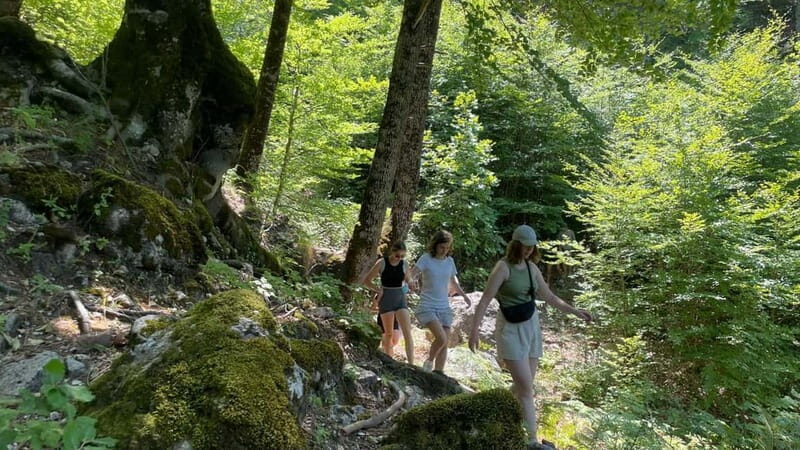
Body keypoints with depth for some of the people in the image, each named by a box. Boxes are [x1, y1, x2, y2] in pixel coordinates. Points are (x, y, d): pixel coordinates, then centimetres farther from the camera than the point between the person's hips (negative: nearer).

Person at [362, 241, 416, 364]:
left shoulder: (404, 264, 1)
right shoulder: (382, 263, -7)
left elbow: (409, 282, 15)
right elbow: (366, 281, -2)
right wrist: (379, 290, -12)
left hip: (400, 298, 2)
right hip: (386, 299, -2)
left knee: (407, 332, -9)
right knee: (389, 333, 4)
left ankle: (411, 364, -10)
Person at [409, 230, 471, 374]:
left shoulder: (449, 261, 7)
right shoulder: (426, 259, -9)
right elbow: (412, 273, -22)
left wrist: (464, 296, 17)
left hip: (444, 308, 5)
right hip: (427, 307, -5)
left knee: (444, 344, 2)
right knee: (441, 338, -21)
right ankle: (429, 361, 7)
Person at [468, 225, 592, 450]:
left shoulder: (532, 268, 7)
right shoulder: (503, 267, -14)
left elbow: (550, 297, 15)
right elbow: (485, 300, -18)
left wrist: (575, 311, 8)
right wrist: (475, 329, -25)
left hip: (531, 327, 7)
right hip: (511, 330, -7)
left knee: (523, 384, 12)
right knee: (526, 388, -8)